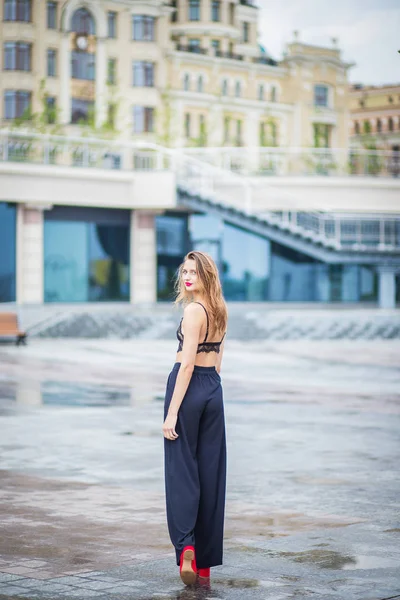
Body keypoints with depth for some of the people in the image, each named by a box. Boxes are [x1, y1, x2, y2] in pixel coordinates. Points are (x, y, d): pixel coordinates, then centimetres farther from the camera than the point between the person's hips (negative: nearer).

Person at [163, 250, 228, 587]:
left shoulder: (193, 310, -13)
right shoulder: (220, 310, 12)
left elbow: (187, 363, -17)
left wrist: (172, 412, -18)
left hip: (190, 387, -7)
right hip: (214, 390, 7)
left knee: (181, 470, -2)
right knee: (210, 473, 7)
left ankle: (186, 547, -18)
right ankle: (206, 564, 12)